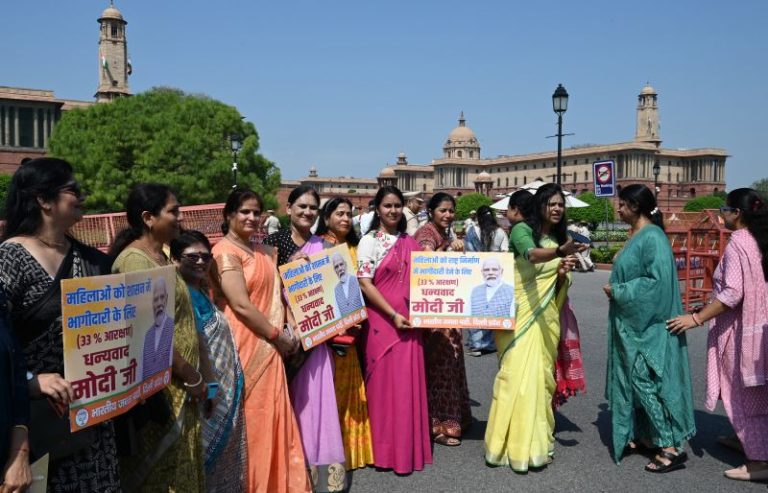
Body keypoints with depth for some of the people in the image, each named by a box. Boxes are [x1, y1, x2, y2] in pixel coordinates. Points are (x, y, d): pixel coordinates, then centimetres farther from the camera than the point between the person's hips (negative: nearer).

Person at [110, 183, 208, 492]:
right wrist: (192, 377, -14)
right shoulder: (134, 261, -17)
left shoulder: (160, 256, 12)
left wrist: (195, 376, 14)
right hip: (158, 389, -9)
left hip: (178, 387, 9)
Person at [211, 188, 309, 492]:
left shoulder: (265, 252, 14)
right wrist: (277, 335, -11)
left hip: (268, 345, 8)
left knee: (268, 413, 14)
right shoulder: (225, 252, -13)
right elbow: (241, 305, -19)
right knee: (249, 417, 3)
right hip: (244, 346, -7)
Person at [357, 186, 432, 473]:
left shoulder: (410, 243, 11)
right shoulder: (369, 241, -4)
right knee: (383, 383, 3)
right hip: (381, 321, -4)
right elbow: (364, 284, -10)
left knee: (408, 382, 8)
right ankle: (384, 450, 15)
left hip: (409, 322, 4)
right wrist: (394, 315, -15)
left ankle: (408, 447, 21)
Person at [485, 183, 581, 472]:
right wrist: (560, 251, -46)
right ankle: (513, 443, -3)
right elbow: (531, 254, -28)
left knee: (541, 375, 6)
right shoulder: (522, 229, -6)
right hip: (520, 311, -6)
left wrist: (563, 273, -8)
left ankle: (536, 440, 15)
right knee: (517, 374, -10)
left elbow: (559, 287, 14)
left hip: (546, 315, 6)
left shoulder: (560, 238, 13)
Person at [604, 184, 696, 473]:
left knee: (647, 382, -5)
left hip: (647, 326, -10)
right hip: (632, 323, 10)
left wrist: (618, 292, -17)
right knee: (633, 381, 14)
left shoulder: (652, 237, -17)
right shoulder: (637, 236, 12)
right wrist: (616, 290, 4)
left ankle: (672, 447, 4)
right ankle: (642, 436, 26)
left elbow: (657, 281, -25)